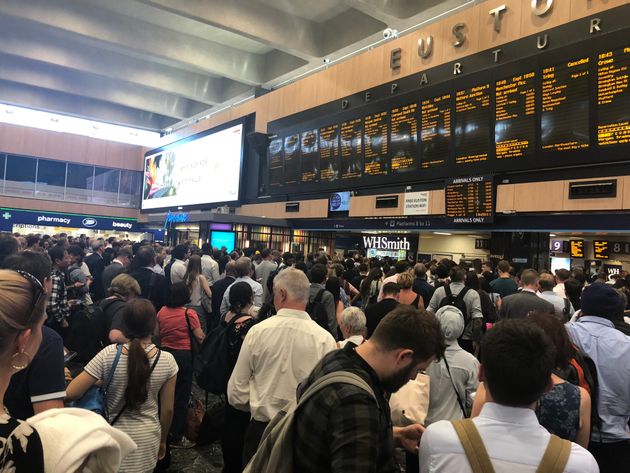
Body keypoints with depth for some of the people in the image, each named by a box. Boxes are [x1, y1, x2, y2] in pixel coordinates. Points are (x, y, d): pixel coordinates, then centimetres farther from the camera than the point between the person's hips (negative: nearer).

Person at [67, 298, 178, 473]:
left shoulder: (109, 354, -18)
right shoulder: (167, 360, -14)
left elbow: (70, 393, -15)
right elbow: (168, 409, -5)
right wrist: (163, 440, 12)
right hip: (148, 440, 1)